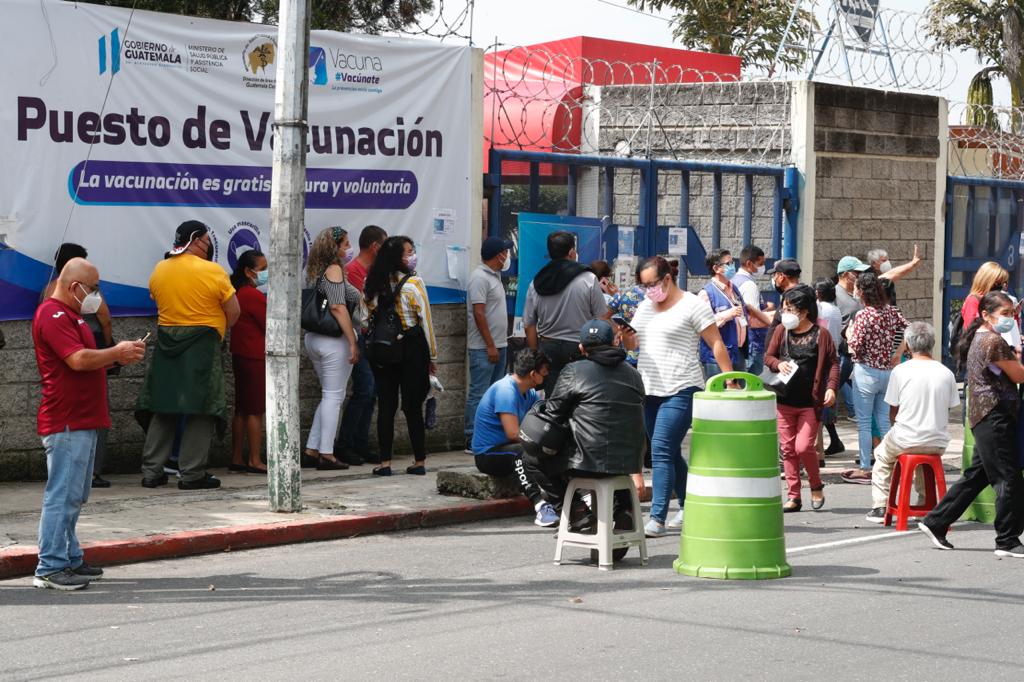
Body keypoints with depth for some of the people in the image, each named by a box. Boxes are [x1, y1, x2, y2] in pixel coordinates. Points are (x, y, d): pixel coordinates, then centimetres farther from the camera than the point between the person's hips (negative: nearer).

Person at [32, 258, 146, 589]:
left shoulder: (70, 315, 21)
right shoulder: (53, 316, -14)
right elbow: (78, 360, -23)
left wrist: (118, 354, 10)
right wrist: (118, 353, -11)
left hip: (82, 422, 11)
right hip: (66, 424, -11)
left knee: (73, 497, 15)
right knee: (62, 496, -10)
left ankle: (70, 560, 21)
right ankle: (50, 568, -8)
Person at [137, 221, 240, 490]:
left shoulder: (159, 270, 6)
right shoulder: (212, 271, -9)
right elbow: (234, 312, -6)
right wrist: (218, 329, 11)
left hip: (167, 342, 5)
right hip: (202, 345, -5)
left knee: (163, 409, 10)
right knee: (200, 411, 1)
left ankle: (151, 471, 10)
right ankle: (191, 474, 0)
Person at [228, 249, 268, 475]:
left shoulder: (238, 293, 11)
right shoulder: (255, 296, -16)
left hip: (241, 355, 9)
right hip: (256, 358, -9)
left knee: (242, 409, 12)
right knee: (255, 411, -5)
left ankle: (236, 458, 15)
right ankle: (254, 460, -3)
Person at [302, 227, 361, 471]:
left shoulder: (314, 270, 14)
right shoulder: (334, 269, -11)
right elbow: (338, 307, -19)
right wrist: (353, 342, -19)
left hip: (313, 338, 8)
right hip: (334, 341, -8)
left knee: (330, 396, 16)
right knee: (333, 396, -3)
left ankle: (312, 451, 14)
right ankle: (326, 455, -2)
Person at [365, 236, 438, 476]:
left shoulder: (374, 283, 2)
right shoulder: (414, 283, -11)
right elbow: (426, 321, -8)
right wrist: (433, 357, 0)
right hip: (412, 348, -3)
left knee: (386, 405, 5)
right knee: (413, 406, 4)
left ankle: (385, 463, 3)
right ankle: (419, 461, 9)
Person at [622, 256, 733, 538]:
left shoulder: (692, 305, -6)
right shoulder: (645, 306, 15)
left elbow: (716, 344, -7)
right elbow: (632, 343, 17)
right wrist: (626, 336, -7)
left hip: (680, 390, -7)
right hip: (649, 389, 7)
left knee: (661, 451, -14)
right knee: (671, 453, 13)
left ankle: (657, 519, -15)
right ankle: (688, 508, 26)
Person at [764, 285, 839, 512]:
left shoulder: (820, 334, -4)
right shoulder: (781, 331, 5)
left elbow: (833, 363, 0)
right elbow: (768, 356, 14)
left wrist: (831, 387, -13)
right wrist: (778, 364, -8)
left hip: (810, 403, -4)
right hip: (784, 401, 4)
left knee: (803, 447, -11)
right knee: (788, 448, 5)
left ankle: (816, 487, 14)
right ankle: (793, 495, 14)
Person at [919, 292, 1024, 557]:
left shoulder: (978, 338, 16)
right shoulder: (994, 341, -15)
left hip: (981, 416, 10)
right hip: (995, 416, -10)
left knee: (976, 476, 16)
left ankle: (935, 523, 19)